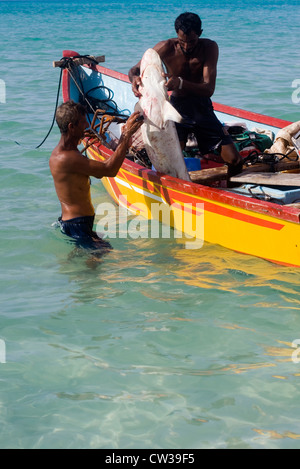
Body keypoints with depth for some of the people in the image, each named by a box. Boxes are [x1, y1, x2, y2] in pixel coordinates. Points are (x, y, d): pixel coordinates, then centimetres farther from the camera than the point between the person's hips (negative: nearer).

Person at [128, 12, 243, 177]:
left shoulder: (209, 47, -14)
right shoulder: (167, 48, -14)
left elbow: (209, 89, -24)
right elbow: (134, 69, -7)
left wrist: (180, 83, -43)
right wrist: (135, 78, -34)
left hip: (202, 107, 1)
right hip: (178, 107, -1)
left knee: (235, 161, -7)